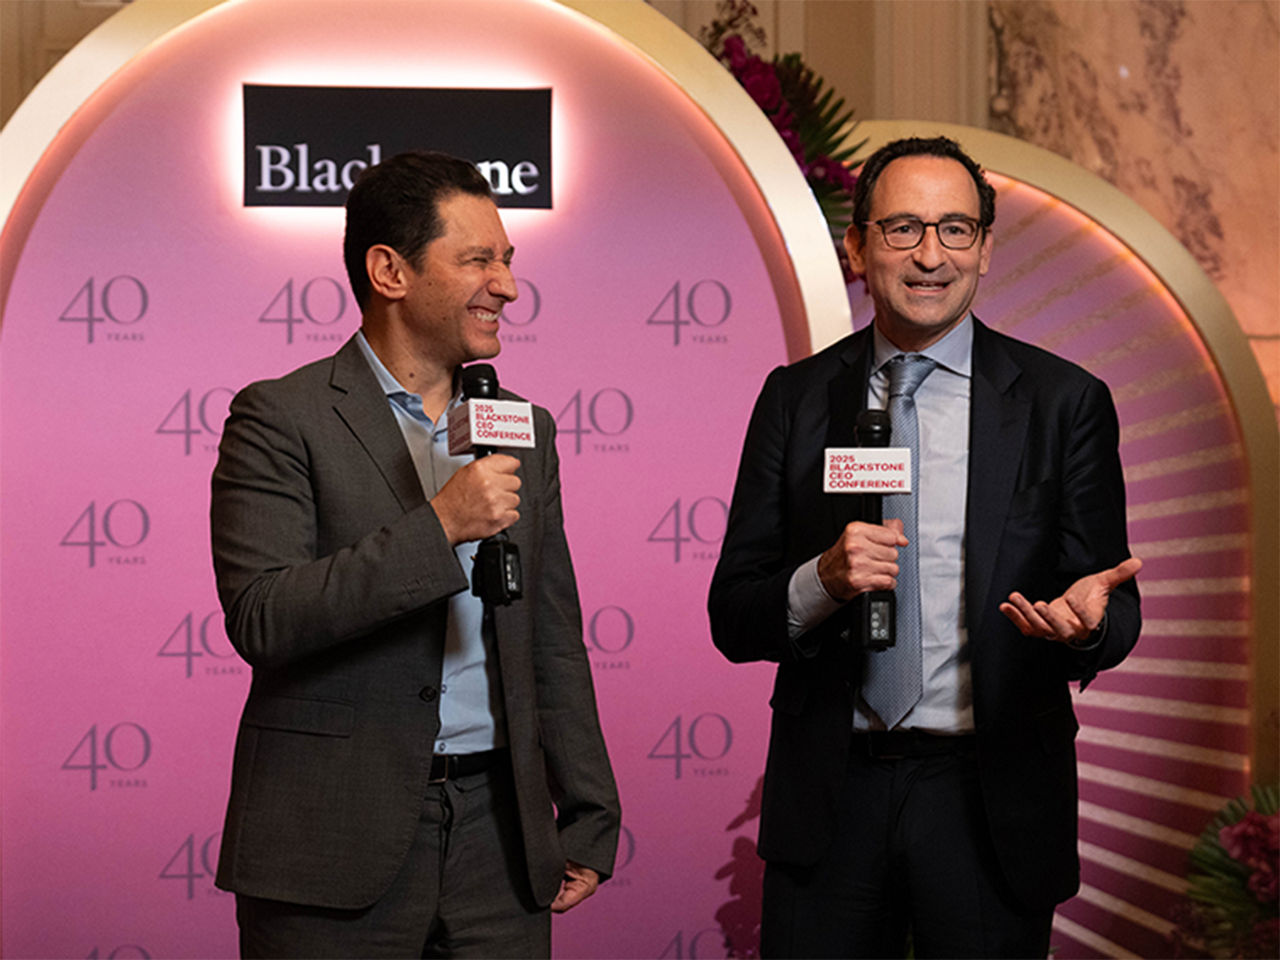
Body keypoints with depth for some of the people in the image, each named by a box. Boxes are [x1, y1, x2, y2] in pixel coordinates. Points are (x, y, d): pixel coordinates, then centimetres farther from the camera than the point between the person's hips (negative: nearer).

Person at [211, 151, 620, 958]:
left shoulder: (525, 429, 13)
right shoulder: (281, 419, -4)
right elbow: (261, 617, -16)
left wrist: (589, 818, 12)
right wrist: (438, 526, -19)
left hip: (499, 834, 5)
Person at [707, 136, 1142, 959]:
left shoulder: (1065, 402, 0)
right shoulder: (797, 398, 5)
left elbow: (1115, 617, 1)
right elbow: (733, 619, 3)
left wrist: (1087, 616, -23)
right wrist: (822, 580, -18)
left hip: (991, 800, -1)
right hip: (829, 792, 1)